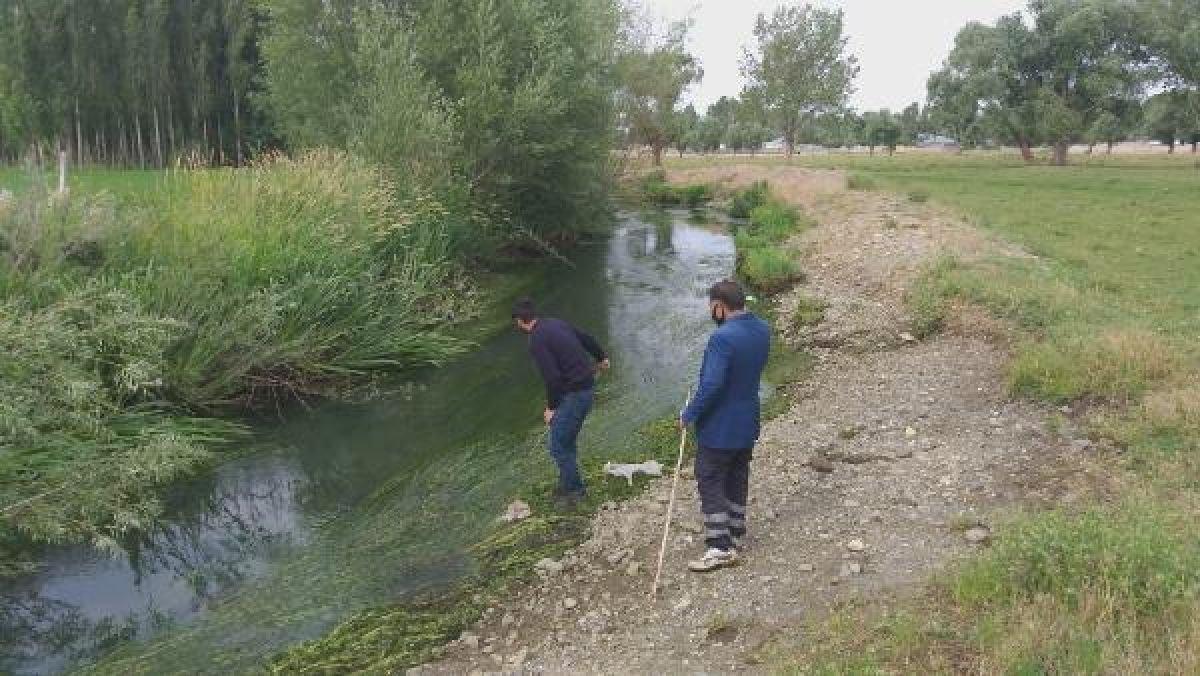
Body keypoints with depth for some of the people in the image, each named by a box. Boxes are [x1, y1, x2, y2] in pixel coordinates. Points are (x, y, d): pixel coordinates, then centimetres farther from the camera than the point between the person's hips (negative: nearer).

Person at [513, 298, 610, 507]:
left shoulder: (537, 341, -18)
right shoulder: (555, 323, 8)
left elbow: (552, 377, -24)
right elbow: (586, 338, 22)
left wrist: (551, 407, -10)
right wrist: (601, 357, 41)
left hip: (573, 394, -9)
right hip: (586, 387, 9)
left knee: (558, 445, 0)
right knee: (567, 441, 20)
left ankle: (574, 490, 11)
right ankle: (569, 486, 30)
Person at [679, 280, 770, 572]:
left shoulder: (723, 337, -26)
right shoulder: (762, 329, 1)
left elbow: (711, 385, -29)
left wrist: (688, 415, -18)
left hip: (719, 427, -8)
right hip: (748, 424, 8)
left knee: (710, 483, 3)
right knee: (738, 479, 20)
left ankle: (720, 547, 5)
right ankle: (735, 533, 33)